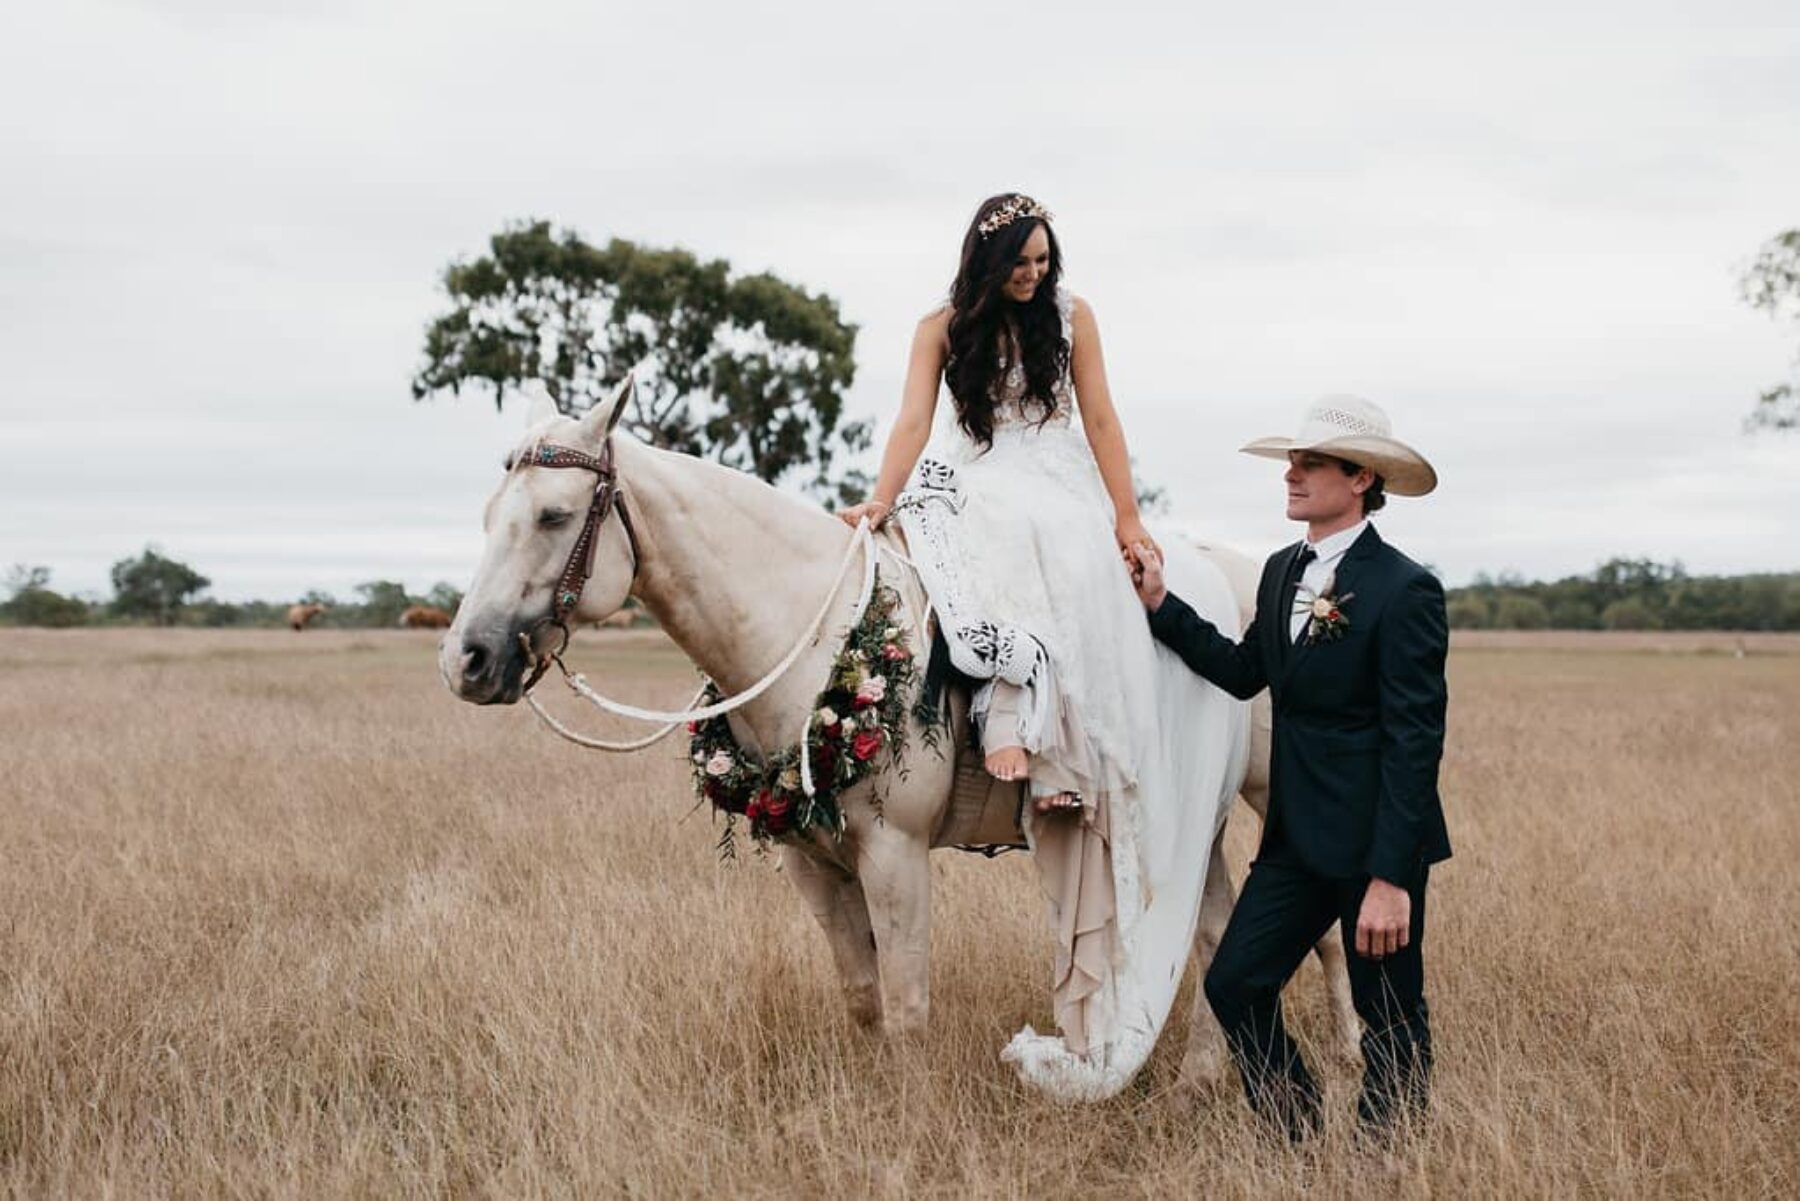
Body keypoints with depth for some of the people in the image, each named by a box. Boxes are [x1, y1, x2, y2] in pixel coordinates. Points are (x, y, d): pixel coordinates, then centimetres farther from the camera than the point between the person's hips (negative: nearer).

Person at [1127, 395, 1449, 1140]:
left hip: (1375, 840, -8)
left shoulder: (1404, 589, -16)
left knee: (1390, 1020, 6)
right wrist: (1159, 604, 8)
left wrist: (1389, 879, -21)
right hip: (1297, 835, 8)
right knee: (1234, 984, 5)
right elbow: (1245, 672, 16)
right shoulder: (1283, 570, 9)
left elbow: (1414, 741, -19)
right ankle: (1295, 1143, 20)